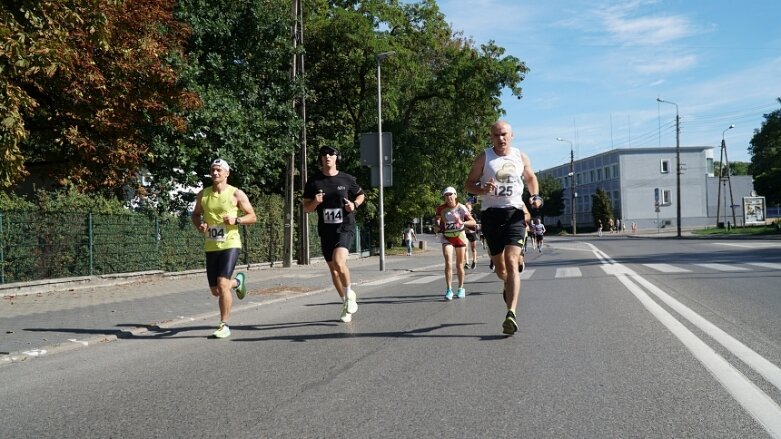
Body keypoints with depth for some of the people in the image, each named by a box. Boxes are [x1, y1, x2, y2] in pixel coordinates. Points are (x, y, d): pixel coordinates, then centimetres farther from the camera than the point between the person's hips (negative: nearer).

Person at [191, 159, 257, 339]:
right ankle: (237, 281, 45)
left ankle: (224, 325, -4)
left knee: (222, 283, -18)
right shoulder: (203, 194, 7)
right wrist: (199, 225, -1)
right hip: (211, 247, 5)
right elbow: (196, 214, 21)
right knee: (215, 290, 11)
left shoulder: (236, 194, -3)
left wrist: (236, 220, -18)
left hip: (230, 244, -5)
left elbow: (252, 217, 0)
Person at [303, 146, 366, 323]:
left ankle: (350, 294, -1)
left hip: (345, 227, -3)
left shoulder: (347, 179, 1)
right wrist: (315, 202, -14)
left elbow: (361, 194, 17)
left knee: (339, 261, -26)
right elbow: (306, 208, 8)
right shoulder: (313, 181, 4)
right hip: (326, 230, 3)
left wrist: (354, 204, -4)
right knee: (333, 268, 9)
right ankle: (346, 303, 27)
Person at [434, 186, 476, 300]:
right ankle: (449, 290, -11)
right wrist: (437, 226, -17)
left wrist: (463, 223, -29)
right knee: (448, 263, -15)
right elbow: (437, 219, 5)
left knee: (459, 265, 8)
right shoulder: (441, 208, -8)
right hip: (447, 237, 0)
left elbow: (473, 222, -11)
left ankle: (461, 288, 25)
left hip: (459, 236, 0)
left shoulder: (461, 208, -10)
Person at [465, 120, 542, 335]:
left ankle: (511, 314, -22)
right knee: (499, 266, 10)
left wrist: (535, 196, 6)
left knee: (511, 261, -16)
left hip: (515, 213, 0)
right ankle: (509, 284, 48)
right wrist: (483, 189, -17)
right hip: (491, 213, 0)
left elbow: (531, 177, 24)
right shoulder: (484, 158, 1)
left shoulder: (521, 157, 8)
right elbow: (469, 184, 4)